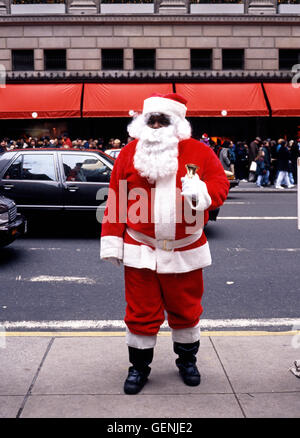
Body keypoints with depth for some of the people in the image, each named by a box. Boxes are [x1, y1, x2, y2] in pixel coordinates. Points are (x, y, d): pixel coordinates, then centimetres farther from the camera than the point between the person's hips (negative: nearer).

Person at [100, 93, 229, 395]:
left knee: (185, 310, 15)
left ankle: (187, 359, 38)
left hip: (185, 252, 0)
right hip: (140, 252, 0)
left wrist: (202, 191, -23)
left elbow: (220, 184, 2)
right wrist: (111, 242, 0)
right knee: (141, 313, 7)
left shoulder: (199, 152, 1)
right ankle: (139, 365, 26)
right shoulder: (129, 153, 3)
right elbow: (116, 199, 2)